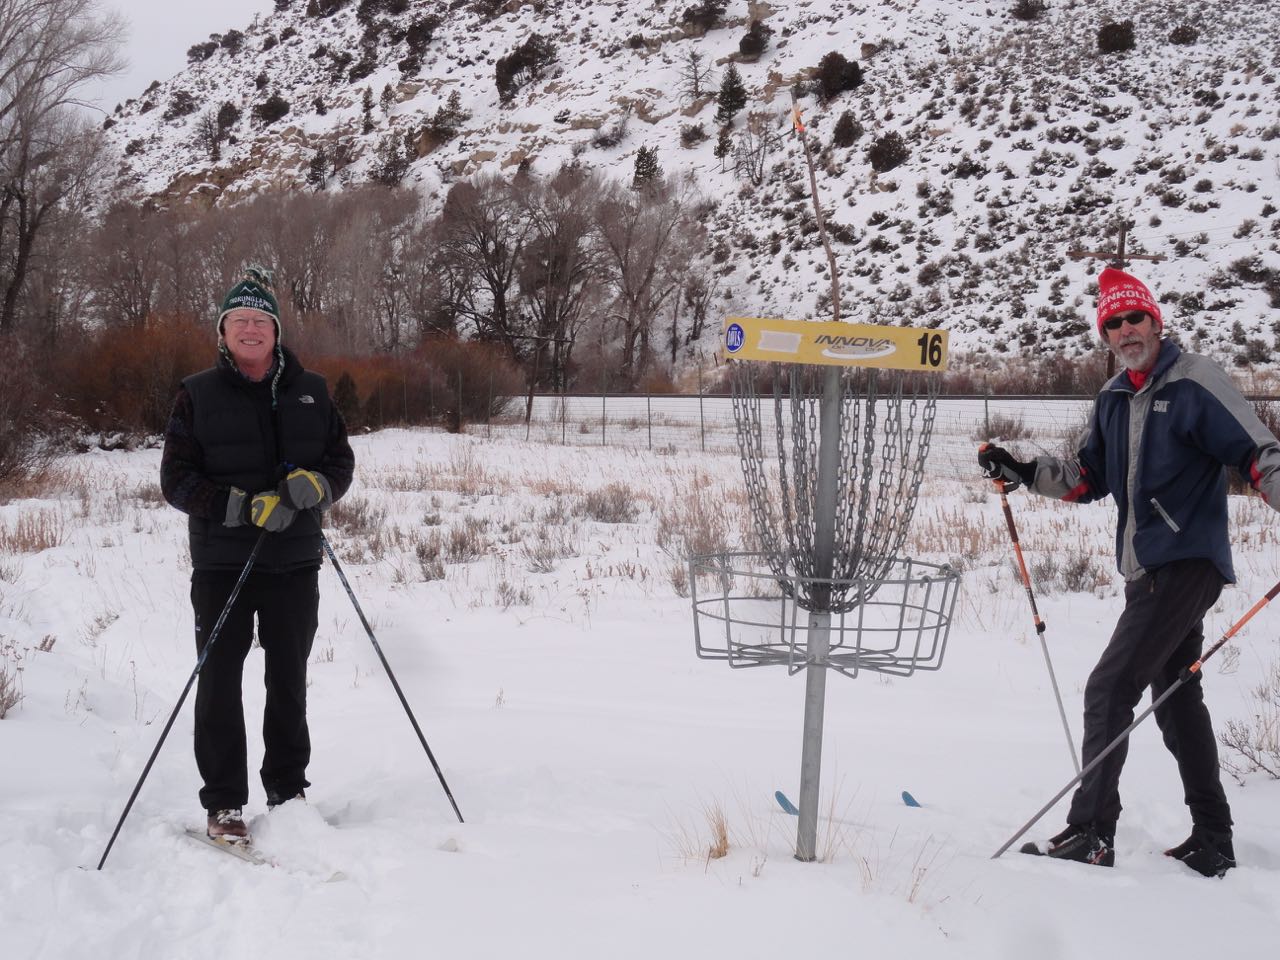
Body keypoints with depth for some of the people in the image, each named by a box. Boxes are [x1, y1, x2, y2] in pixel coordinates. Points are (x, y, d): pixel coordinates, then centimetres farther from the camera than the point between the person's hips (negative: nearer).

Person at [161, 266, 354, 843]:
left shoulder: (309, 391, 7)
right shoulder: (197, 395, 0)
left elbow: (341, 460, 10)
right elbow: (177, 481, -4)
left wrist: (315, 485, -14)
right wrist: (246, 508, -17)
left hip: (295, 562, 2)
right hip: (221, 562, -2)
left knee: (289, 680, 10)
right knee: (219, 681, 1)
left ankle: (288, 792, 23)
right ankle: (223, 804, 10)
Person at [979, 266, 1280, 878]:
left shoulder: (1194, 382, -10)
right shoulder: (1113, 398, 12)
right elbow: (1090, 479, 18)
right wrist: (1024, 473, 7)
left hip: (1187, 563, -9)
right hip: (1147, 569, 9)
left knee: (1109, 690, -12)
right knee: (1176, 696, 14)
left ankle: (1091, 833, -7)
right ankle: (1212, 843, 24)